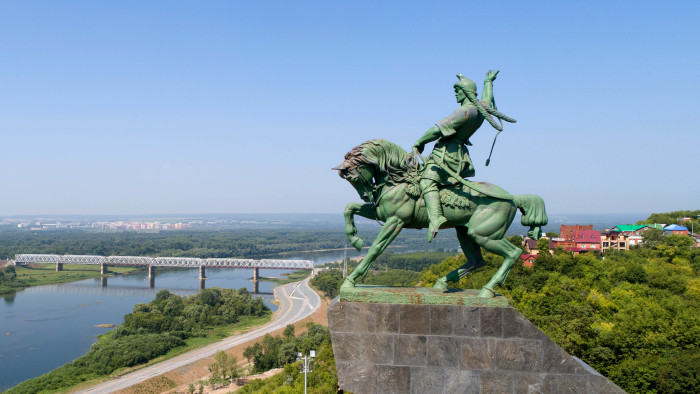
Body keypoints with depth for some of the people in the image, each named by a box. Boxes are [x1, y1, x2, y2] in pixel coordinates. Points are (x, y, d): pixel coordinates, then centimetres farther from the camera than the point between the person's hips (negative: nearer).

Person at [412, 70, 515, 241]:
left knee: (427, 180, -26)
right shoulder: (482, 107, 11)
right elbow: (487, 99, 40)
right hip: (460, 155, 10)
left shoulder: (465, 111, -16)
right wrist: (488, 82, 58)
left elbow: (438, 129, -19)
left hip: (447, 153, -10)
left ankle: (436, 218, -47)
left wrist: (419, 142, -8)